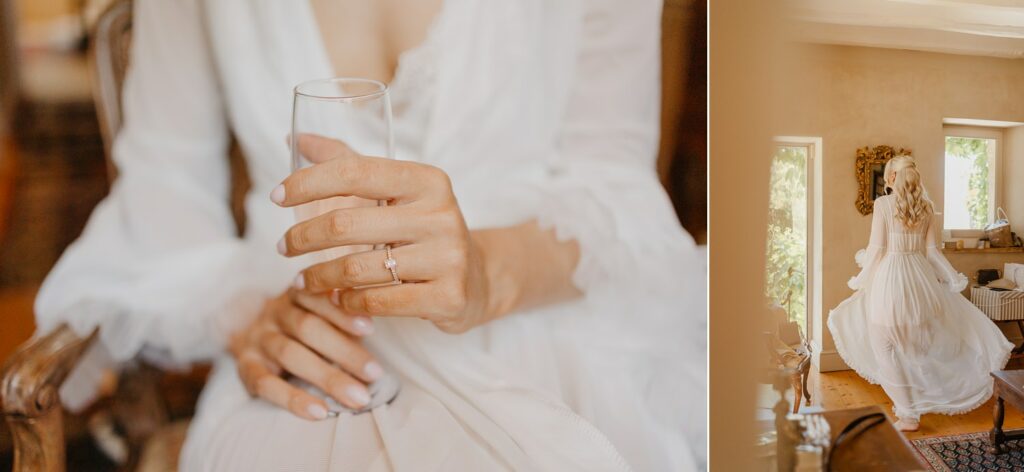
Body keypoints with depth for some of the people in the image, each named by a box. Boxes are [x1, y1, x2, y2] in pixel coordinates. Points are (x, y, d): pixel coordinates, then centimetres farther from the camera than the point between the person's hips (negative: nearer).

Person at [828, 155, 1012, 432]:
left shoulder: (883, 204, -9)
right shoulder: (926, 207, 6)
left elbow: (877, 249, -9)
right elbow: (932, 250, 7)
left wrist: (861, 280, 3)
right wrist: (953, 278, 20)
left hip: (889, 277, -6)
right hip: (919, 275, 6)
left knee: (887, 346, 4)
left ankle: (908, 414, 7)